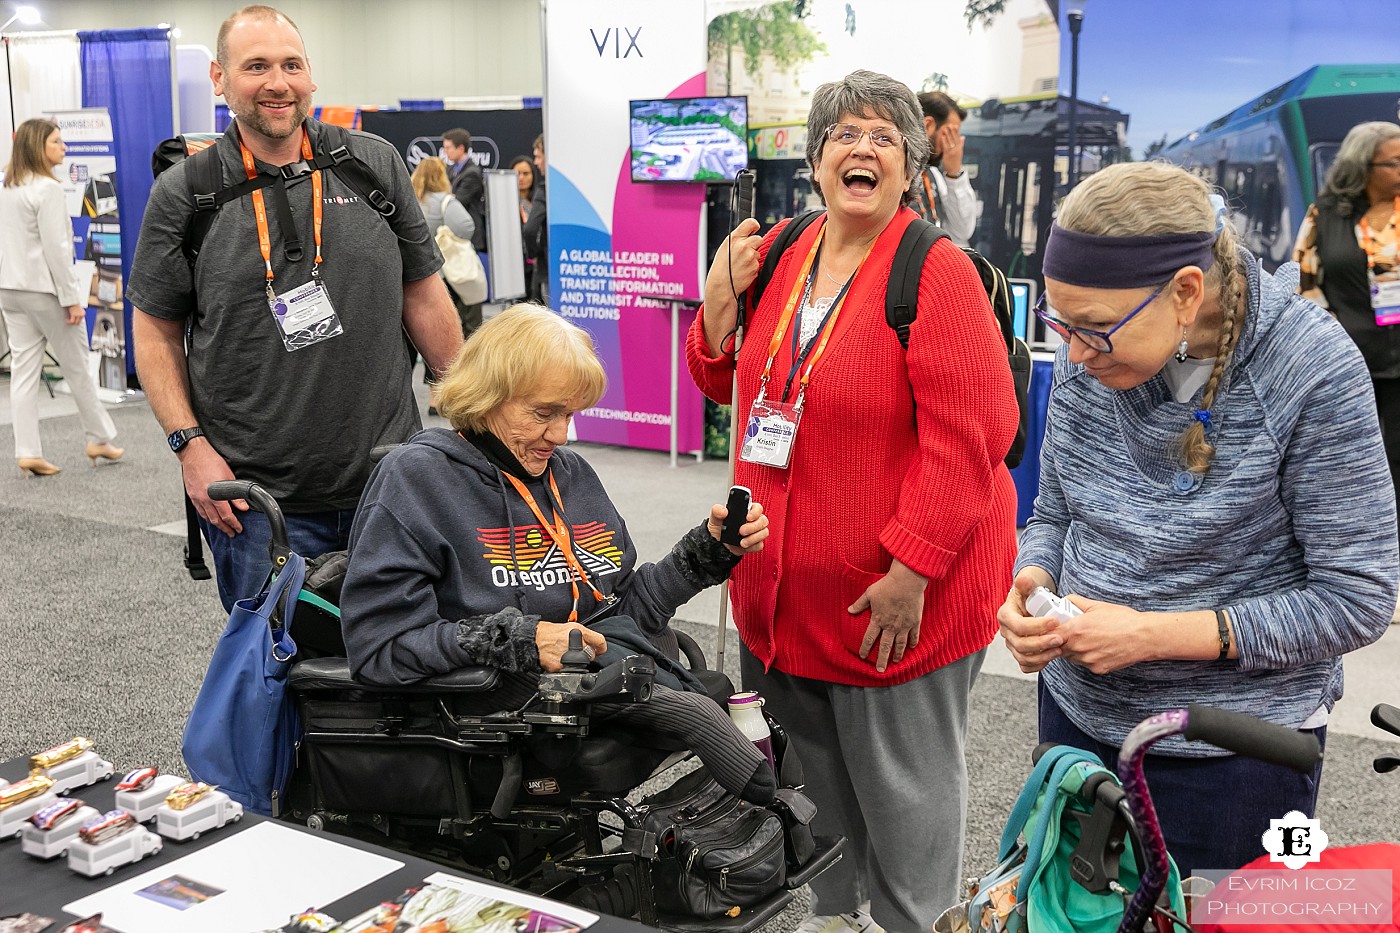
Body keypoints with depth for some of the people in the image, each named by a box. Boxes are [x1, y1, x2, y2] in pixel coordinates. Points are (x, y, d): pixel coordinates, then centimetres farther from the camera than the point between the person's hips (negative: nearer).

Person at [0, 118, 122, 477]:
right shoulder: (47, 190, -15)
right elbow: (56, 249, -18)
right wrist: (71, 298, -15)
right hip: (45, 290, -7)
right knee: (77, 368, 7)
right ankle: (99, 439, 19)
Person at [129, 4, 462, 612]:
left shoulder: (376, 165, 4)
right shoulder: (184, 193, -1)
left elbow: (423, 296, 9)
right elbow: (156, 330, 4)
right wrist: (190, 444, -6)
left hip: (392, 485, 2)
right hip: (257, 499, -2)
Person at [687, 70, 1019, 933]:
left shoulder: (937, 272, -14)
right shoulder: (779, 259, 6)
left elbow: (970, 432, -20)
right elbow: (724, 385, 16)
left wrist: (912, 569, -23)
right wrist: (723, 295, -2)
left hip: (899, 598, -6)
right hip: (785, 585, 7)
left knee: (902, 786, 9)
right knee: (815, 771, 21)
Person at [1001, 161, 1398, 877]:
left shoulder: (1312, 371, -21)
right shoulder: (1088, 357, -6)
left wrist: (1154, 635, -24)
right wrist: (1031, 584, -16)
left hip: (1233, 754, -5)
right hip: (1079, 711, 5)